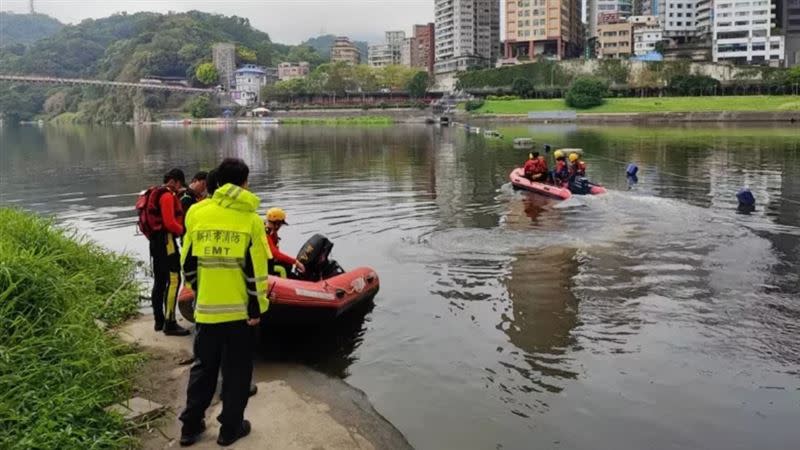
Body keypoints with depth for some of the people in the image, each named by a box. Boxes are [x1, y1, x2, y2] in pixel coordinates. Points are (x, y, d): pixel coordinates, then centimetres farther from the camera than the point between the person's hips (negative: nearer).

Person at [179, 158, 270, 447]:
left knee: (203, 366, 18)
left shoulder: (196, 213, -1)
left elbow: (188, 262, 5)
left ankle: (191, 426, 24)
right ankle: (230, 428, 19)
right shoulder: (251, 219, -9)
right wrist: (256, 307, -3)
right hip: (240, 308, -3)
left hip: (206, 307, 3)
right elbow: (256, 270, -11)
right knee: (237, 369, 11)